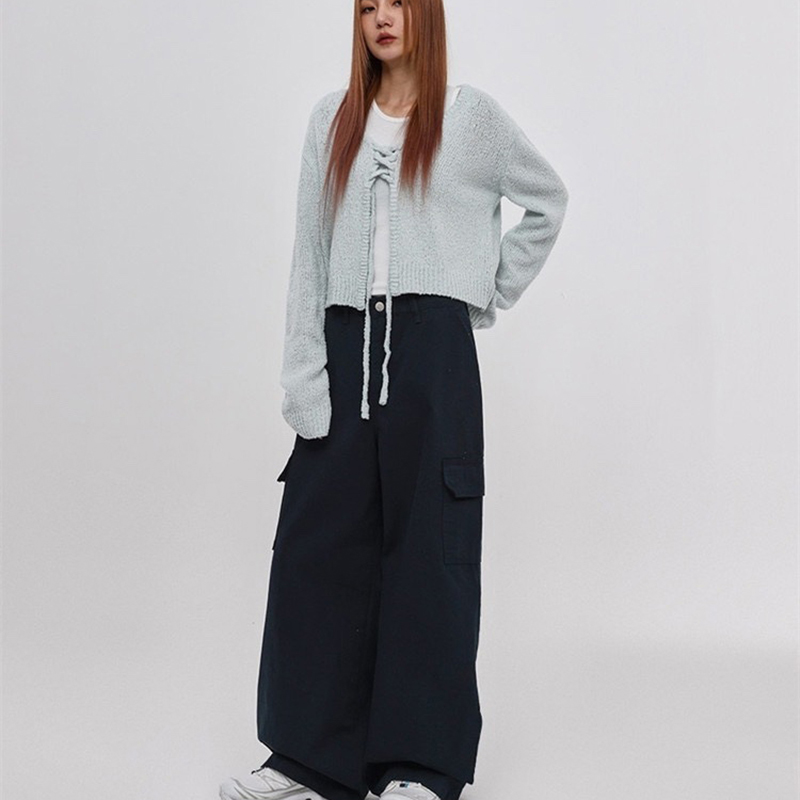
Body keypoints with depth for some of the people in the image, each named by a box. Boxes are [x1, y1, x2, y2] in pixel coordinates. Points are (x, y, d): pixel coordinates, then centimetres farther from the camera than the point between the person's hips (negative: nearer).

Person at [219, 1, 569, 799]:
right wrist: (303, 379, -3)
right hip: (348, 343, 3)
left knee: (427, 548, 1)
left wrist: (494, 292, 10)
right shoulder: (332, 117, 10)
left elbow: (548, 200, 18)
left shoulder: (471, 113, 5)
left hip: (433, 346, -3)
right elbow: (309, 252, 5)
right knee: (317, 544, 1)